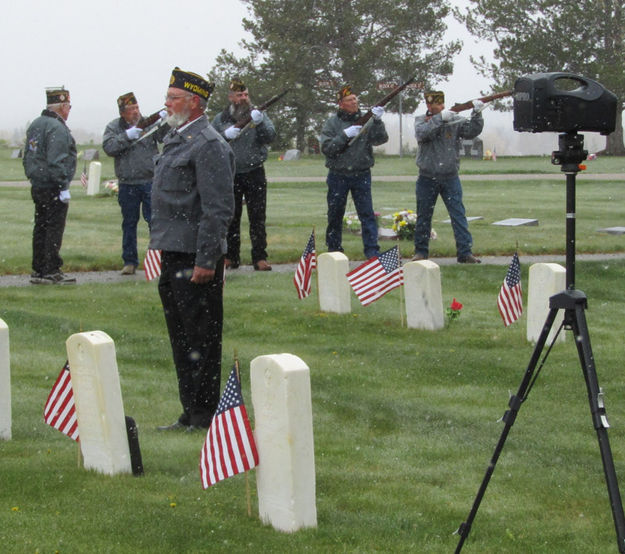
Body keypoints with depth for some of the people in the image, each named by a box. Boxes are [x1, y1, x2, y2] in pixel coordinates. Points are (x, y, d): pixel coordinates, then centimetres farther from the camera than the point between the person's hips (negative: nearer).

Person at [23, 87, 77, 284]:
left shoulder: (35, 125, 15)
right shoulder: (57, 128, -15)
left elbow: (27, 157, 20)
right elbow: (56, 161, -21)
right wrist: (63, 187, -19)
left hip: (37, 185, 9)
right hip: (53, 187, -9)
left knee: (41, 228, 13)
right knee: (54, 229, -6)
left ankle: (38, 270, 16)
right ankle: (51, 271, -5)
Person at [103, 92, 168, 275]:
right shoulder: (114, 127, 6)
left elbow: (165, 137, -7)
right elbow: (108, 147, -9)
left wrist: (165, 123, -23)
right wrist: (126, 136, -19)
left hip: (150, 182, -1)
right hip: (127, 184, 1)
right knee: (129, 223, 9)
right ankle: (129, 261, 17)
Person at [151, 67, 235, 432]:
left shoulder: (208, 145, -14)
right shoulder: (177, 139, 17)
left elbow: (219, 209, -19)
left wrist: (205, 261, -22)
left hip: (195, 257, -10)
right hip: (172, 253, 10)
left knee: (201, 339, -3)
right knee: (181, 337, 14)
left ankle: (205, 417, 4)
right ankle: (190, 414, 22)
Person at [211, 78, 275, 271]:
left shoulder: (259, 115, 7)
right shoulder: (221, 119, 9)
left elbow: (270, 137, -7)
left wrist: (260, 123, -25)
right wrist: (225, 135, -16)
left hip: (255, 174, -1)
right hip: (230, 175, 1)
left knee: (257, 218, -3)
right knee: (231, 218, 6)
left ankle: (259, 258, -1)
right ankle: (230, 257, 13)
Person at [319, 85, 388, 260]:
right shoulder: (333, 123, 0)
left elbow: (380, 139, -9)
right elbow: (326, 148, -9)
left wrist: (377, 121, -25)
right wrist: (345, 135, -19)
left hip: (361, 175, 0)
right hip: (338, 176, 0)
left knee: (367, 214, -5)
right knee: (335, 216, 10)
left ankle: (372, 251, -4)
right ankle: (334, 250, 23)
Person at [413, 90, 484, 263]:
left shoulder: (455, 120, 1)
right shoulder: (421, 121, 2)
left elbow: (471, 131, -10)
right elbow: (422, 133, -19)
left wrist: (476, 115, -25)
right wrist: (440, 118, -27)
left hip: (450, 178, 0)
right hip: (427, 179, 0)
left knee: (458, 215, -4)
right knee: (423, 216, 9)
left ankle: (465, 252, -4)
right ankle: (421, 251, 21)